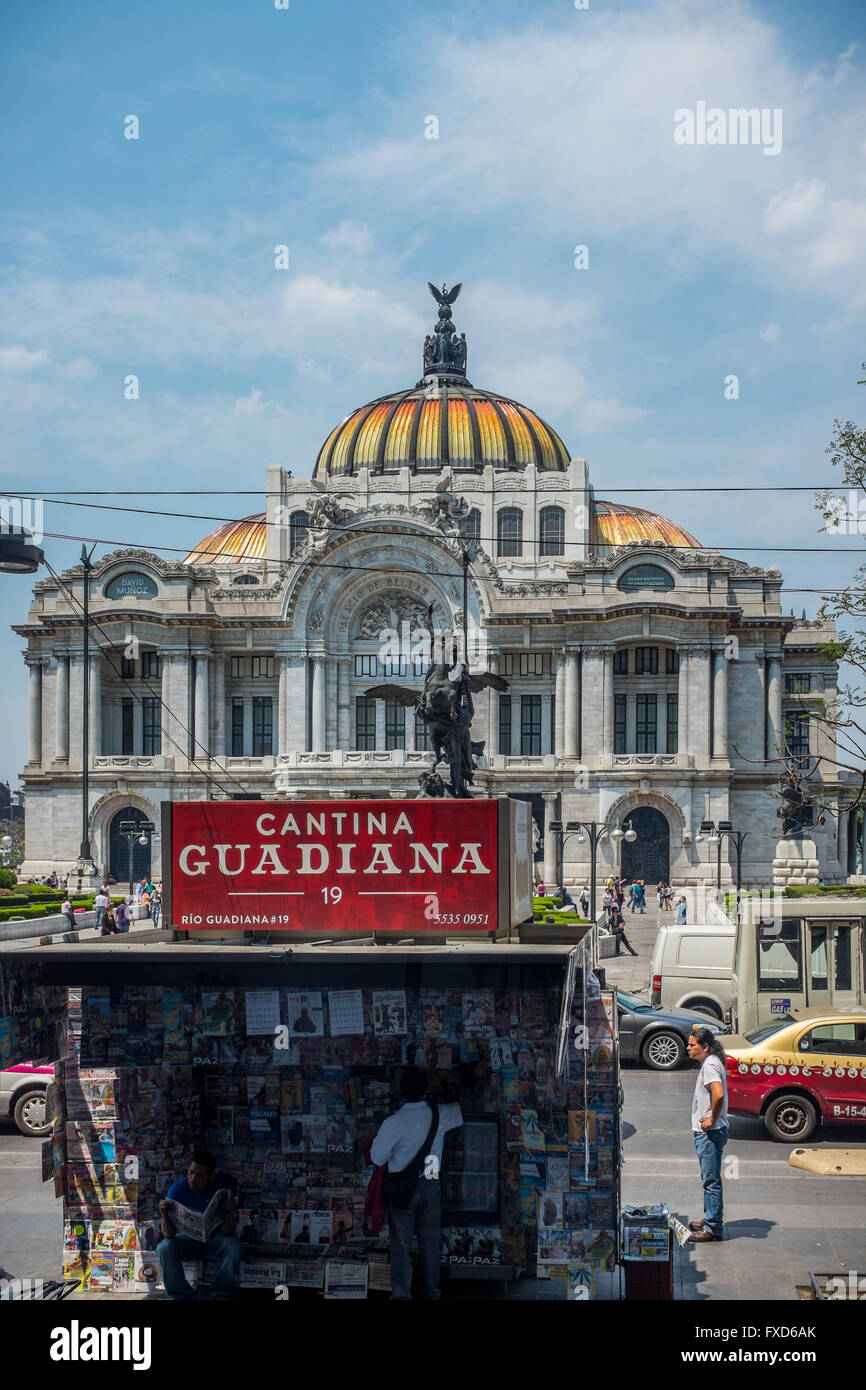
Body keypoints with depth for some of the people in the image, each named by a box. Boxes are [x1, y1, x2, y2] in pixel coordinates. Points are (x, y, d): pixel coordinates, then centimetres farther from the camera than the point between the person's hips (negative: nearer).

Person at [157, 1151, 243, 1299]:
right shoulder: (177, 1189, -15)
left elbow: (228, 1233, -20)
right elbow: (169, 1235, -18)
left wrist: (228, 1212, -38)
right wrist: (165, 1215, -38)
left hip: (214, 1238, -1)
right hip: (188, 1239, 1)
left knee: (234, 1247, -31)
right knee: (165, 1248, -28)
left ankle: (221, 1295, -15)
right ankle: (182, 1296, -14)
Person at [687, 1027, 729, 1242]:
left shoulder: (710, 1065, -17)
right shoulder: (710, 1063, 15)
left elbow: (718, 1094, -33)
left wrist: (712, 1119, -22)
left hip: (709, 1133, -11)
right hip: (705, 1132, 11)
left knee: (711, 1180, -6)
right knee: (709, 1179, 18)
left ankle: (713, 1228, -3)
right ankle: (710, 1220, 27)